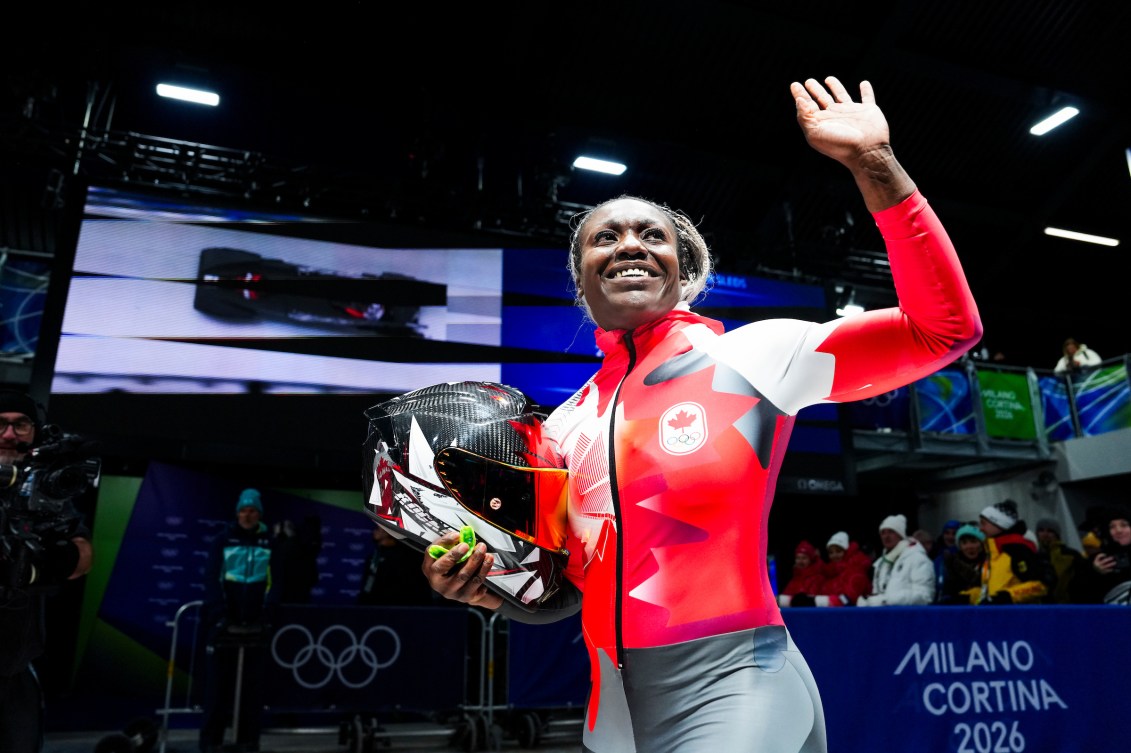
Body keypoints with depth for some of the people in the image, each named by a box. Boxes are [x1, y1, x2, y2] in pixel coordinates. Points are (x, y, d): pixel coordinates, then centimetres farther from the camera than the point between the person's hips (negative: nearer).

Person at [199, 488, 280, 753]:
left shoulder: (269, 544, 5)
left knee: (252, 682, 5)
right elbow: (212, 578, -4)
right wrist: (219, 613, -14)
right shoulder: (223, 540, 2)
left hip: (255, 622, 1)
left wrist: (267, 613, -8)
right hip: (225, 620, -1)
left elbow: (275, 581, 3)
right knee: (218, 680, 0)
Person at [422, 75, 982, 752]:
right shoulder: (566, 424, 5)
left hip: (736, 696, -5)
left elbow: (946, 329, -11)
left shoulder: (749, 357, -7)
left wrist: (874, 164, -18)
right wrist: (486, 588, -6)